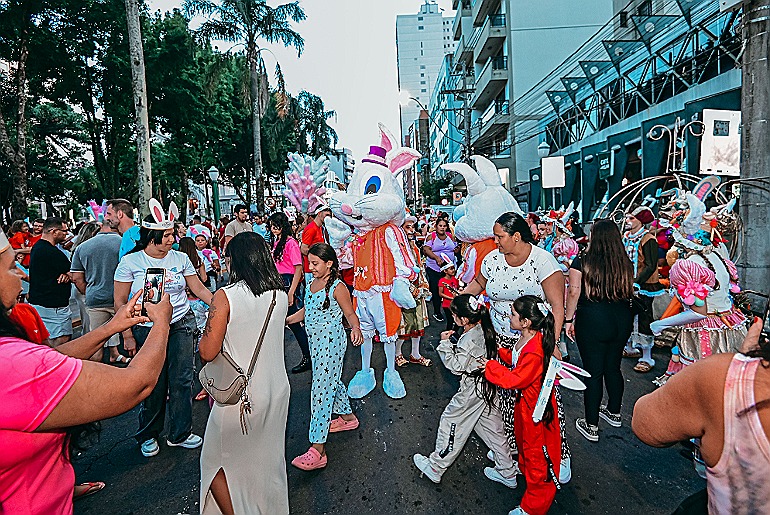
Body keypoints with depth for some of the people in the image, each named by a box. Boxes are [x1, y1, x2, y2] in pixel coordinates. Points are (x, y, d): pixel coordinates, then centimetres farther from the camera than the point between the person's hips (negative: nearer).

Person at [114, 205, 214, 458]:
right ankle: (148, 435, 30)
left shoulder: (180, 258, 2)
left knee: (182, 380, 4)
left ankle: (180, 433, 22)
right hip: (146, 329, -2)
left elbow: (200, 289, 5)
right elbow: (120, 302, 0)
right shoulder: (131, 261, -4)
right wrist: (128, 336, -4)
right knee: (153, 384, 6)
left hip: (181, 325, 2)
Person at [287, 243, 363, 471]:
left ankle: (317, 449, -2)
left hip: (331, 344, -8)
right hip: (315, 343, 9)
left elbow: (350, 314, -14)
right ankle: (347, 416, 47)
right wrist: (286, 320, 10)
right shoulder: (311, 283, 6)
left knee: (322, 390, -8)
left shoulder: (337, 287, -17)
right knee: (331, 381, 23)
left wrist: (356, 329, -33)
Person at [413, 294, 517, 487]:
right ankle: (508, 472, 32)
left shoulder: (469, 340, -27)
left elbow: (456, 366, -22)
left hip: (472, 391, -8)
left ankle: (435, 467, 23)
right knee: (492, 428, 20)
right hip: (487, 387, 9)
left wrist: (445, 344, -18)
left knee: (451, 422, 8)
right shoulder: (486, 330, -2)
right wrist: (454, 343, 3)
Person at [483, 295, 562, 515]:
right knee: (523, 439, 31)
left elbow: (514, 379, -29)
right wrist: (500, 352, -2)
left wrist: (490, 366, -21)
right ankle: (524, 469, 59)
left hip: (536, 408, -9)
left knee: (536, 450, 9)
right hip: (525, 401, 9)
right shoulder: (527, 339, -6)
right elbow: (517, 360, 10)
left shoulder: (534, 353, -36)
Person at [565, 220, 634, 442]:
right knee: (613, 367, 20)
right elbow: (630, 293, 11)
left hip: (592, 321, -4)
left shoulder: (582, 261, -11)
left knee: (593, 372, 3)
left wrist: (569, 319, -4)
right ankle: (614, 413, 39)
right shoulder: (625, 263, 1)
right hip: (622, 321, 5)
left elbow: (574, 292, -12)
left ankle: (591, 426, 13)